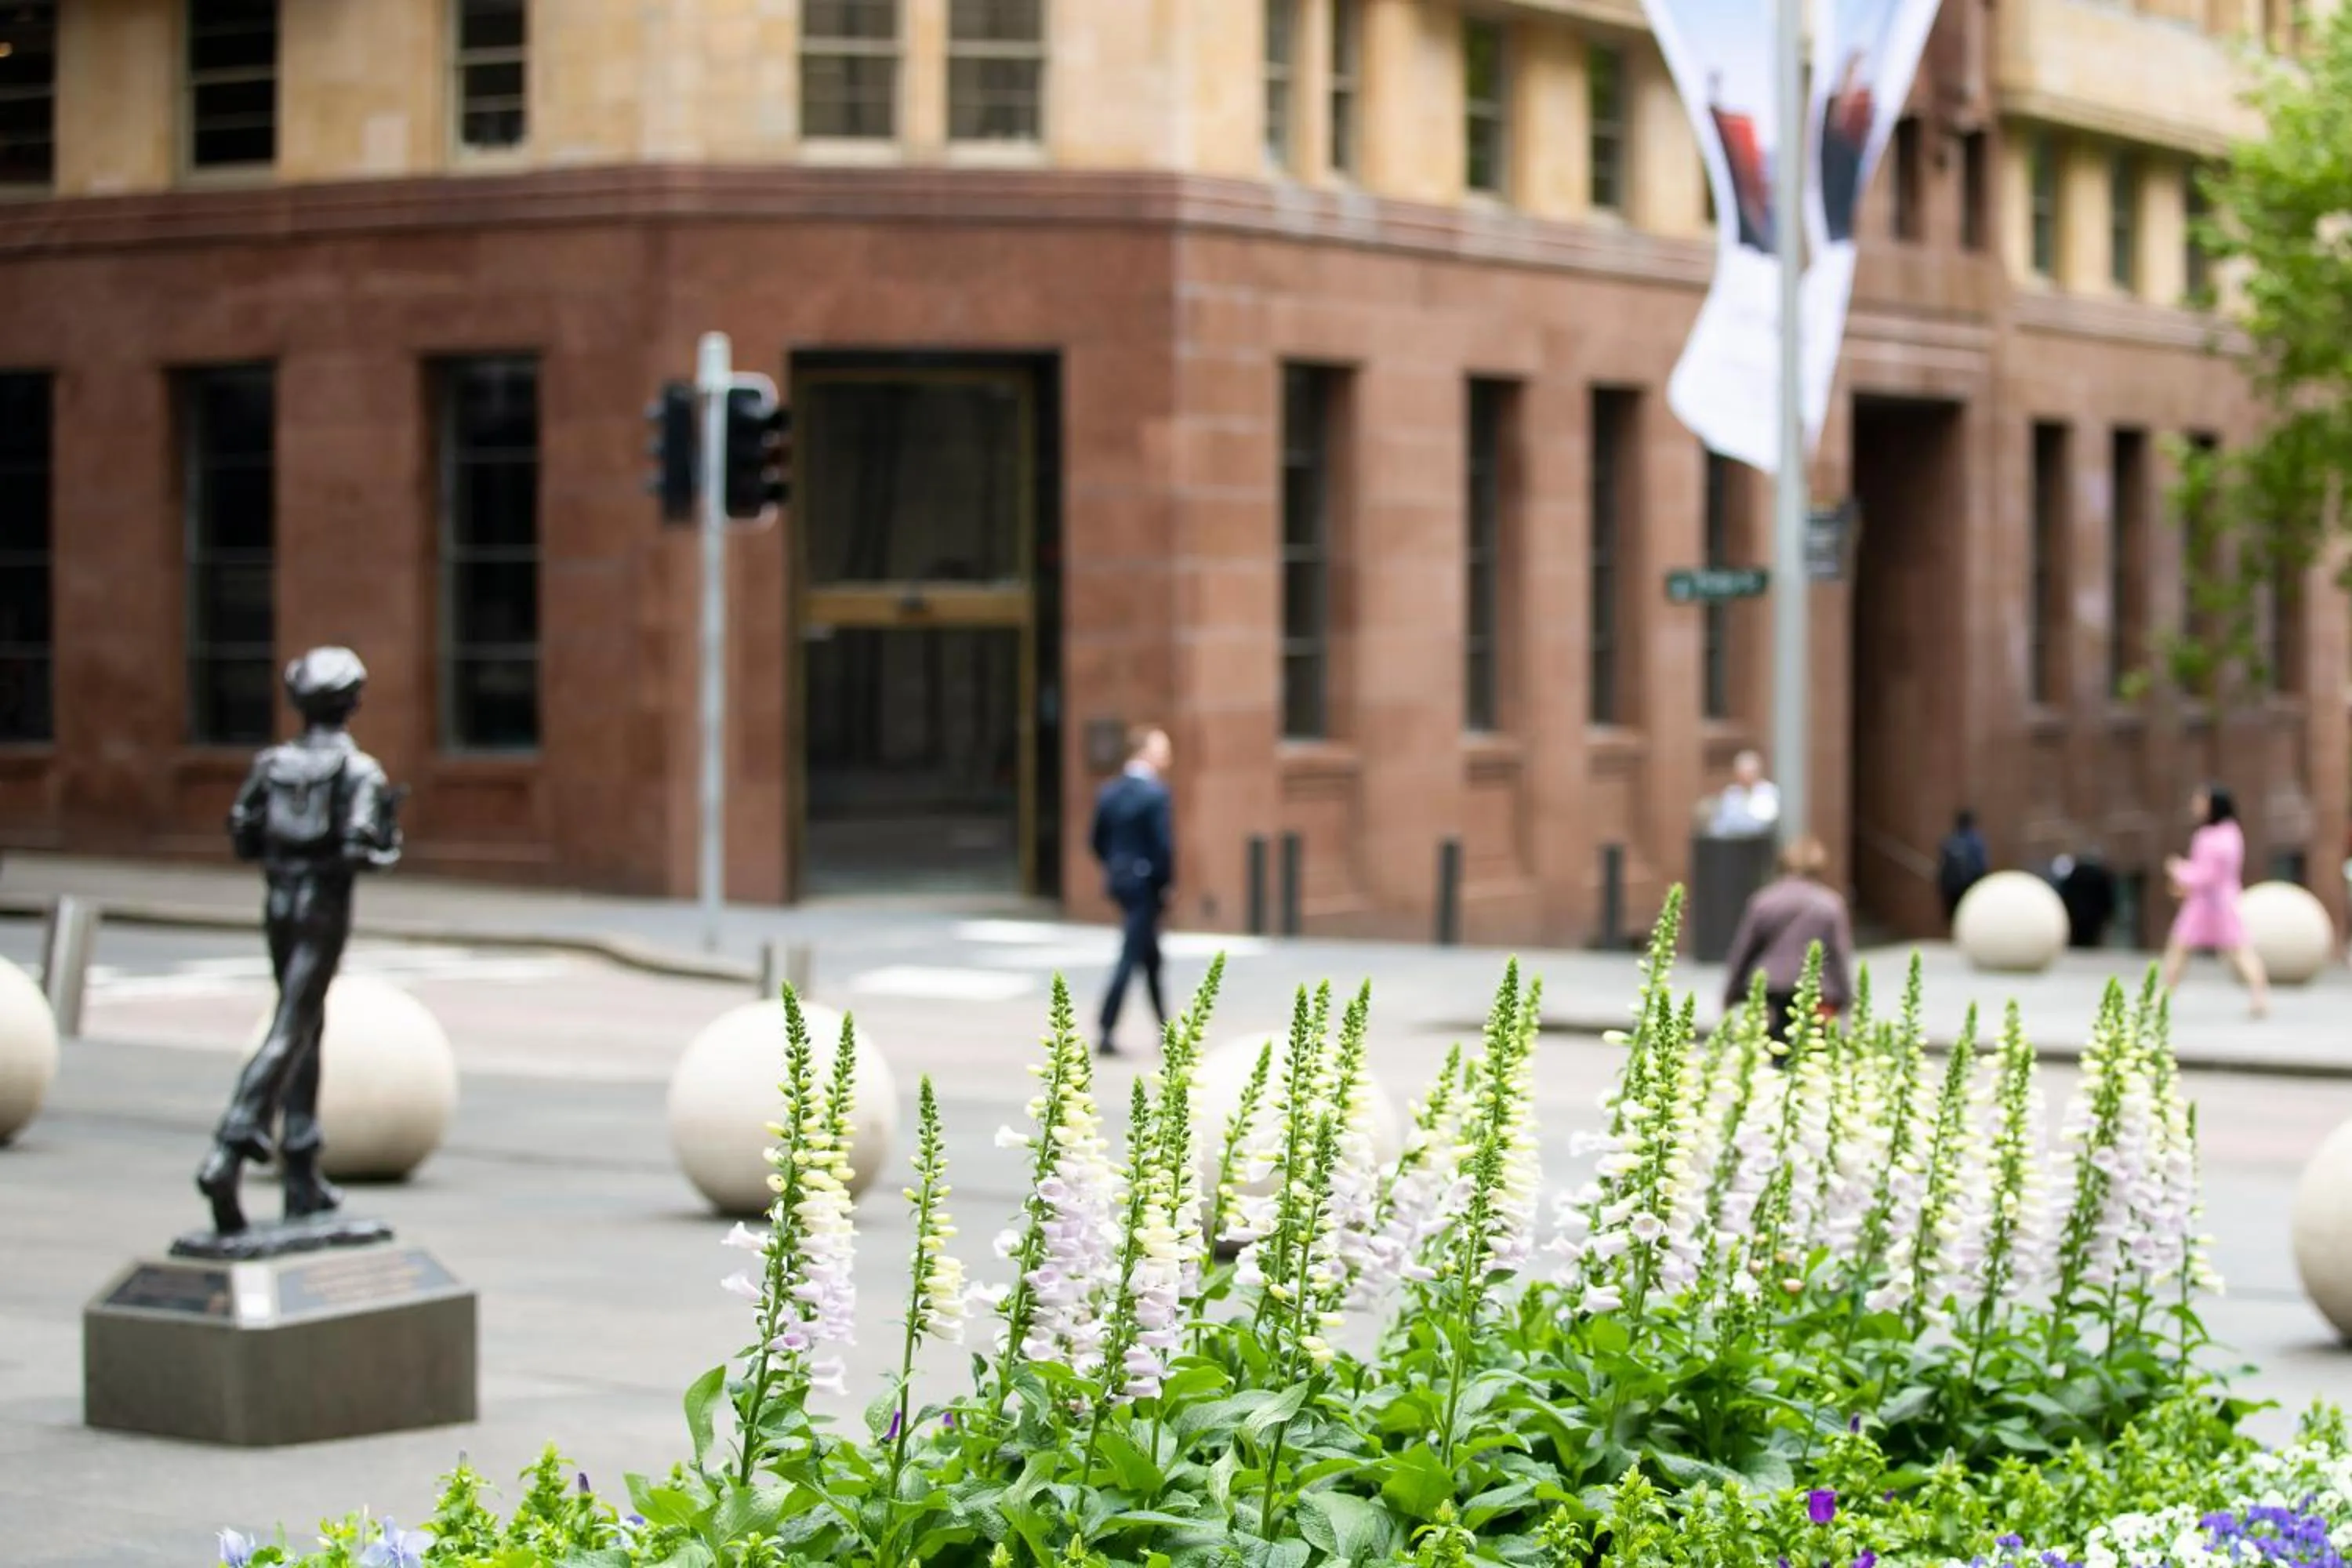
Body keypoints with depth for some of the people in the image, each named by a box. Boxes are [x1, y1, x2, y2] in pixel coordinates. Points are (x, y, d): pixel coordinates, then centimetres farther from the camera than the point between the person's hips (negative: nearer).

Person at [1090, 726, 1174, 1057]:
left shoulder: (1108, 793, 6)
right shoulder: (1156, 794, -16)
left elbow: (1099, 842, 10)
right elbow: (1164, 845, -19)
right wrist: (1165, 883, -8)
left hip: (1118, 881, 8)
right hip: (1146, 884, -8)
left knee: (1151, 958, 18)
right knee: (1130, 958, -4)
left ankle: (1165, 1030, 26)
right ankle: (1106, 1033, -7)